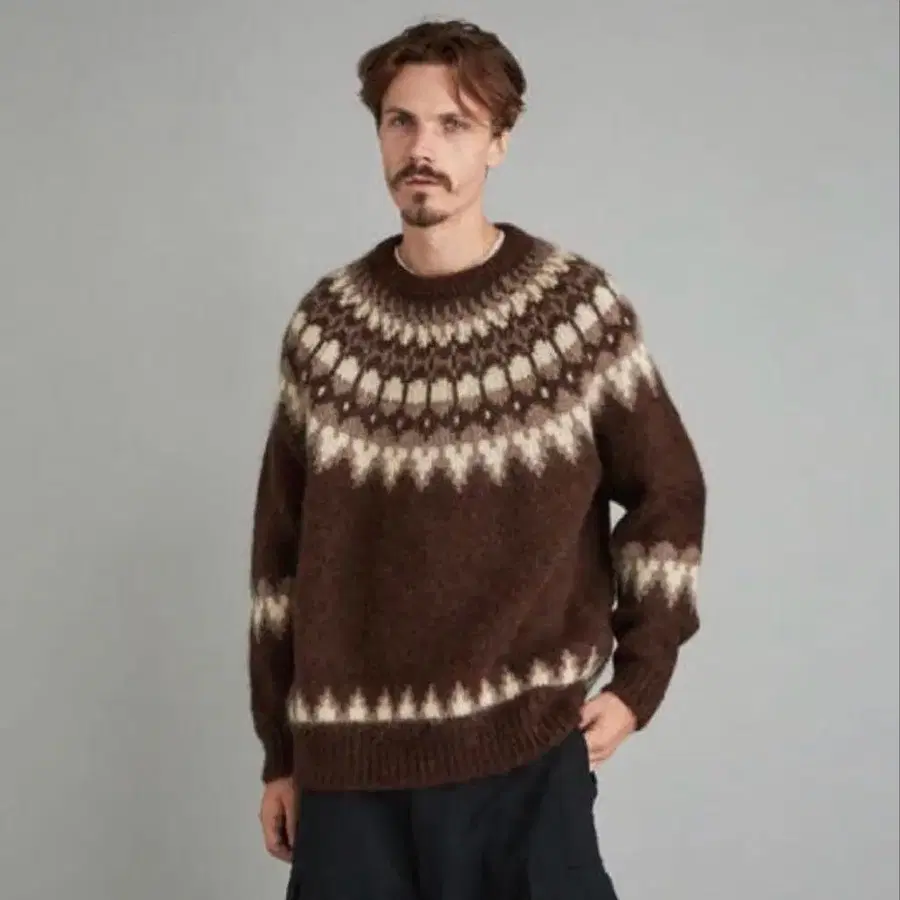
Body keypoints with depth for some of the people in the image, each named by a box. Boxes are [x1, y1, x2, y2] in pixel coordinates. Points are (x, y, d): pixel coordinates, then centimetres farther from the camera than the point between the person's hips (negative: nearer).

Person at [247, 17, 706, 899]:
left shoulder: (580, 308, -4)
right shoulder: (324, 325, 2)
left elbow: (668, 495, 4)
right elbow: (282, 545, 6)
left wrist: (639, 677, -1)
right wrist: (280, 751, 8)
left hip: (527, 753, -1)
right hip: (351, 763, 2)